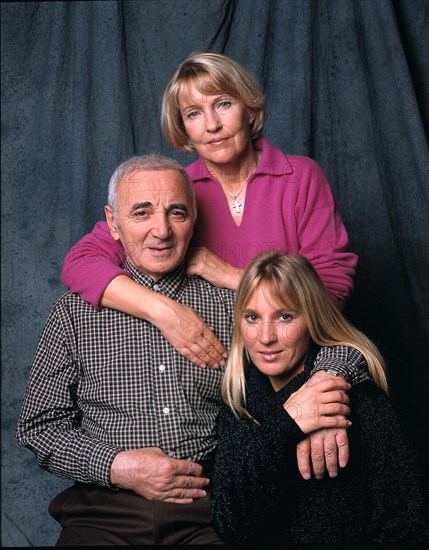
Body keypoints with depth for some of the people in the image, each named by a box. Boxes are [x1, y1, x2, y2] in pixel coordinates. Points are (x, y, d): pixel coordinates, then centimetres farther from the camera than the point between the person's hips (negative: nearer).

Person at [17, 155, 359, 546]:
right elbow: (40, 425, 7)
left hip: (210, 508, 1)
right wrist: (117, 466, -7)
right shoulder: (75, 312, 8)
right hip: (106, 510, 0)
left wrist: (320, 392, -18)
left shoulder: (229, 305, 8)